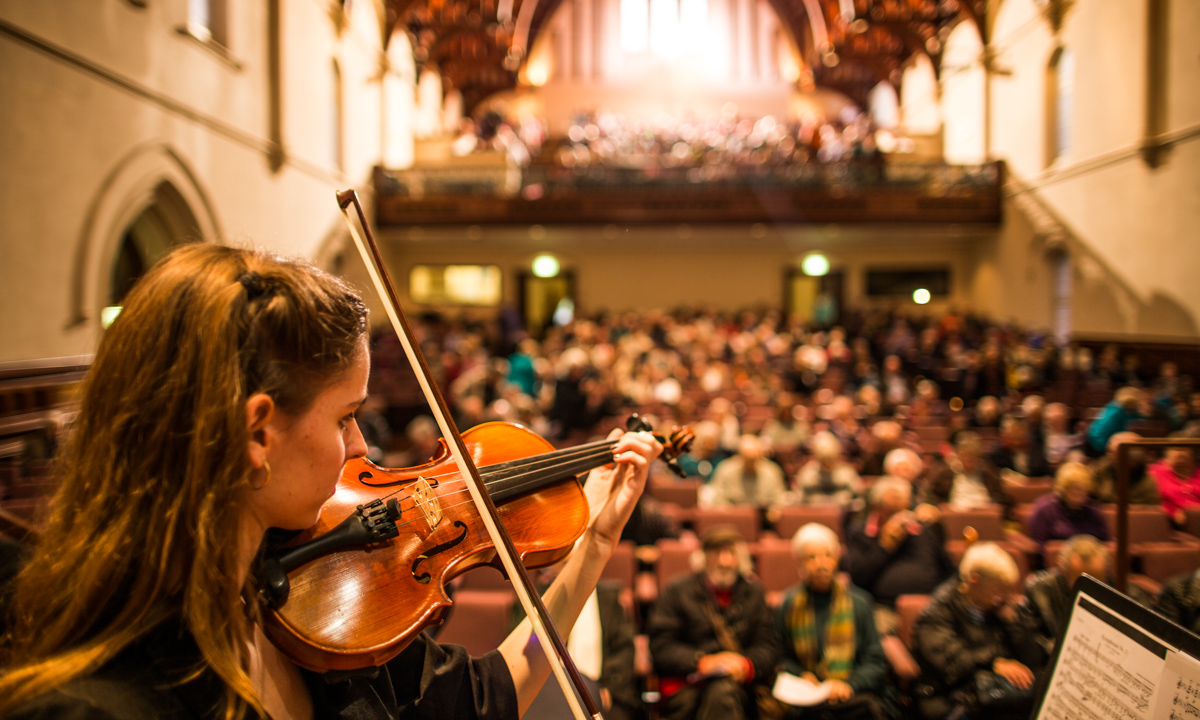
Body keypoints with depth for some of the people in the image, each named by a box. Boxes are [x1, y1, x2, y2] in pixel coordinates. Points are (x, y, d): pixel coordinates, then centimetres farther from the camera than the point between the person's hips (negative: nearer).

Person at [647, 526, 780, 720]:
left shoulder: (754, 595, 19)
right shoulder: (677, 592, 9)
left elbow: (768, 646, 11)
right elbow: (660, 647, 1)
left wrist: (747, 664, -12)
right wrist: (702, 662, -13)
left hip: (739, 684, 2)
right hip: (686, 685, -2)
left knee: (723, 691, -35)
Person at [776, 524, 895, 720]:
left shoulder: (858, 601, 9)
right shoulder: (789, 604, 11)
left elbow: (876, 662, 8)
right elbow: (781, 657, 17)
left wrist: (849, 684, -10)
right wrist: (800, 675, -4)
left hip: (856, 692, 1)